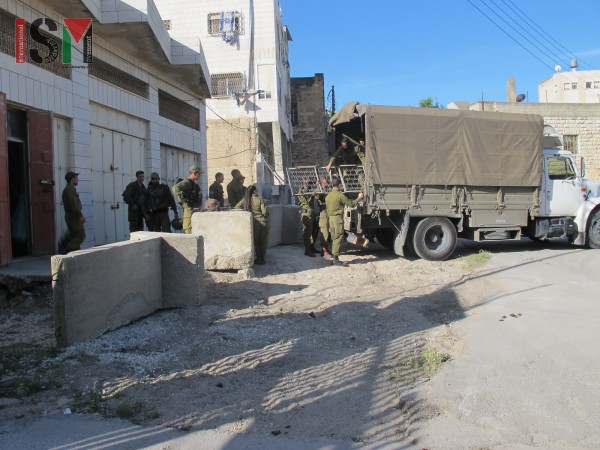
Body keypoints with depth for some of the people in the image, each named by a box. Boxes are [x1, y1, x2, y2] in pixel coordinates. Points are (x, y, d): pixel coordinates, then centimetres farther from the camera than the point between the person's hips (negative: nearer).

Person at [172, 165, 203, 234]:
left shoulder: (194, 183, 19)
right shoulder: (186, 182, -11)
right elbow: (175, 188, -28)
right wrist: (181, 200, -30)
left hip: (195, 209, 10)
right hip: (189, 209, -10)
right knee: (189, 230, -11)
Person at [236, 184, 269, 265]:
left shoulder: (245, 199, 0)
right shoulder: (259, 199, -5)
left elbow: (237, 207, 3)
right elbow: (265, 212, -10)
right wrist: (266, 214, 13)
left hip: (254, 222, 0)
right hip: (263, 222, 0)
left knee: (256, 242, 15)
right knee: (263, 242, 12)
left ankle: (259, 259, 14)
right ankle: (262, 259, 14)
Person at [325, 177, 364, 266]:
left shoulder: (328, 196, 11)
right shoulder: (340, 195, -11)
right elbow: (351, 204, -7)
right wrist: (359, 198, 7)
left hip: (330, 218, 8)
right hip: (338, 218, -8)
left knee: (334, 238, 12)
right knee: (338, 238, -5)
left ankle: (334, 258, 15)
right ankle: (336, 259, -8)